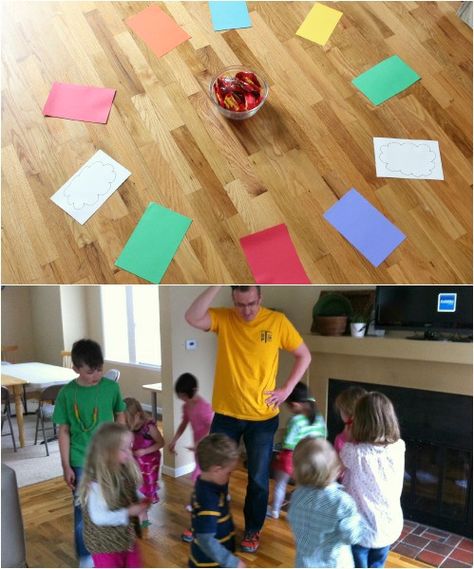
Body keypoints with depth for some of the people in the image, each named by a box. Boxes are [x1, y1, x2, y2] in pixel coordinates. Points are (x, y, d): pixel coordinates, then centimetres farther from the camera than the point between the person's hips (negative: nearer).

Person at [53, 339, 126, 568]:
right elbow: (64, 431, -7)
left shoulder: (111, 387, -9)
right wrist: (66, 466, -7)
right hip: (81, 461, -2)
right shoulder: (67, 394, -14)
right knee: (83, 509, 9)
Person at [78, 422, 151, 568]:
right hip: (105, 543, -7)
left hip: (127, 537, 7)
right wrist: (128, 512, -33)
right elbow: (98, 517, -30)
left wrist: (141, 500, -14)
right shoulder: (96, 483, -30)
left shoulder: (126, 471, -8)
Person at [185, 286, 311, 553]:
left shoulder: (278, 321, -9)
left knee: (258, 479, 13)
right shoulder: (223, 318, -7)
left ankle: (253, 529, 35)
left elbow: (305, 355, 1)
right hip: (226, 414, 1)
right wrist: (218, 284, -30)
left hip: (263, 417, -1)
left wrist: (287, 389, -6)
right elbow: (192, 318, -27)